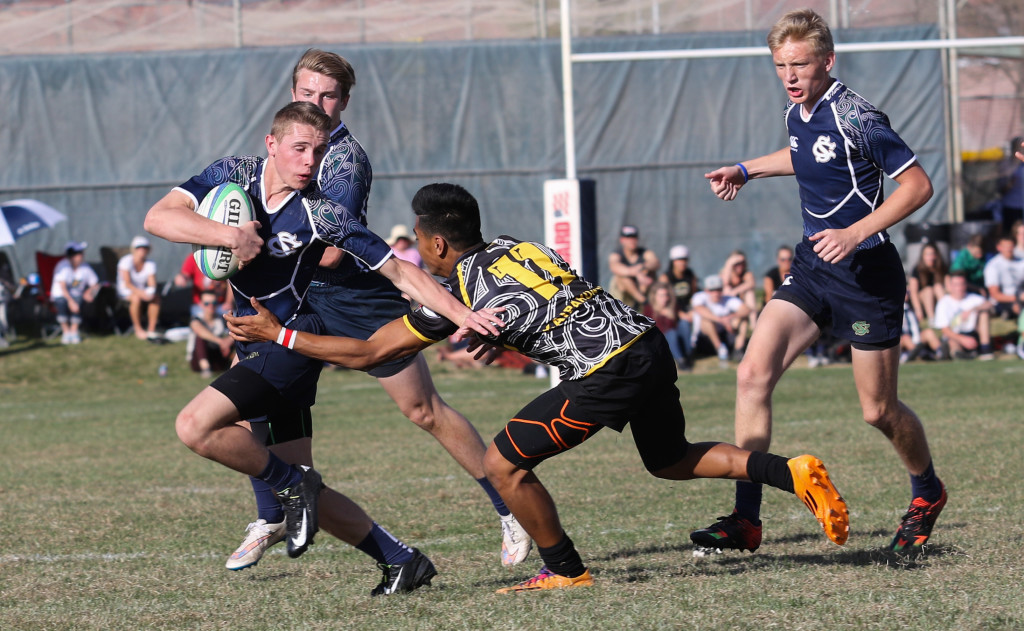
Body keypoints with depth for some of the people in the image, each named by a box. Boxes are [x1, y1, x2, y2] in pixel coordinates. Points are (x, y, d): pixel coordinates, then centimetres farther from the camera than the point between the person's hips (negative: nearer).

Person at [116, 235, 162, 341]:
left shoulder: (150, 264, -2)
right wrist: (140, 293, -37)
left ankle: (151, 330, -26)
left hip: (142, 291, 4)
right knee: (136, 298, -38)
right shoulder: (126, 261, -15)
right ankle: (138, 329, -23)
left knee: (156, 297, -27)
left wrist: (150, 292, -35)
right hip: (126, 292, -4)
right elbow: (127, 284, -23)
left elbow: (152, 284, -11)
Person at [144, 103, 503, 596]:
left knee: (195, 427, -25)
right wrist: (231, 235, -26)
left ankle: (293, 484, -6)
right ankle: (402, 560, 18)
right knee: (301, 492, 11)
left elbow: (399, 272, -12)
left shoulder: (322, 214, -15)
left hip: (291, 340, -6)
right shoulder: (233, 175, -4)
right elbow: (158, 218, -13)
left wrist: (464, 314, -22)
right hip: (253, 341, 6)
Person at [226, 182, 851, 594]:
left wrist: (278, 334, 7)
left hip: (607, 377, -8)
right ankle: (796, 472, 12)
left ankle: (565, 571, 14)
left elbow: (366, 353, 0)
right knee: (671, 460, 27)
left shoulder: (459, 296, -5)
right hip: (647, 341, 8)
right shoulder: (515, 245, 14)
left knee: (505, 463, 3)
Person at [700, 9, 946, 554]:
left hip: (866, 270, -7)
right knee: (753, 373, -12)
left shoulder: (854, 117, -18)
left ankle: (927, 494, 36)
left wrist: (856, 232, -25)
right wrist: (747, 170, 25)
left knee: (878, 410, 5)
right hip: (812, 266, 7)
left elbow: (918, 184, -17)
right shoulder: (798, 114, 5)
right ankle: (746, 519, -11)